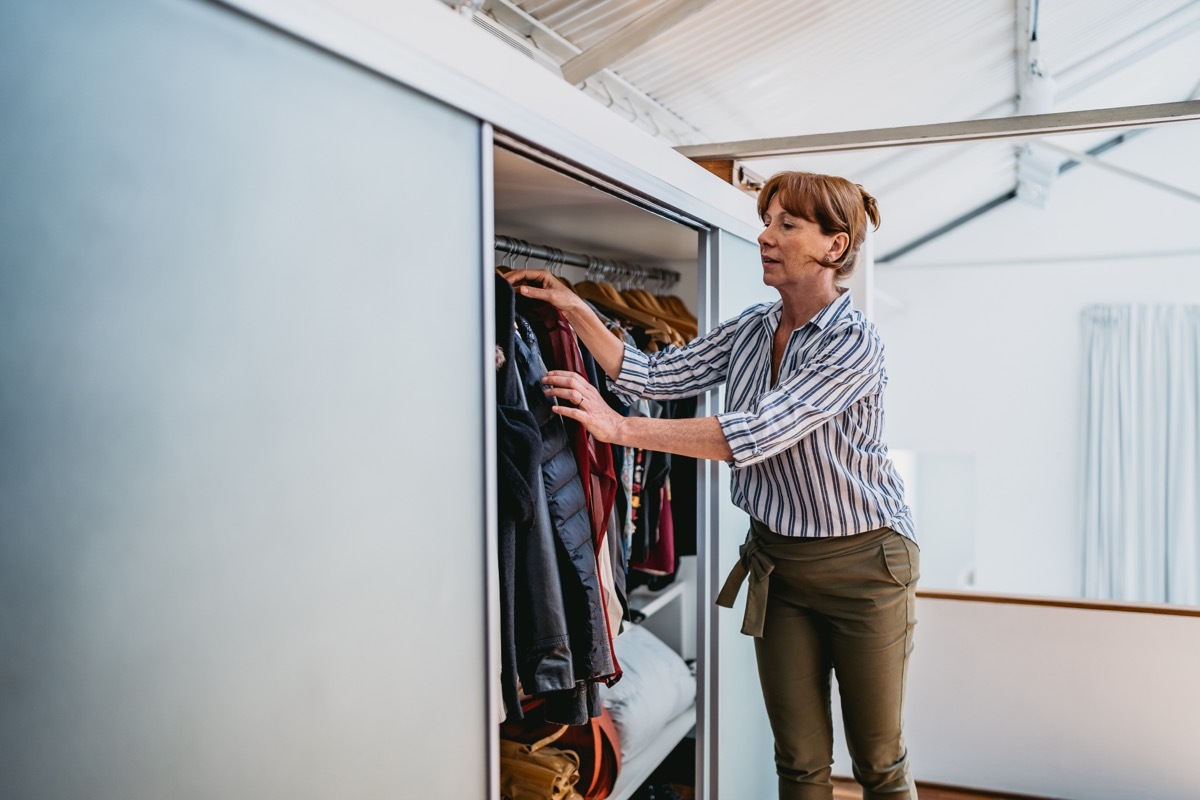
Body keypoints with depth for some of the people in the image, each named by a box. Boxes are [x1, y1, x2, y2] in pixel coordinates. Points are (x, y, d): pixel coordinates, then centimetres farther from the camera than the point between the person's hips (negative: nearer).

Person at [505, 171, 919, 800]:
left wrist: (621, 428, -34)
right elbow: (652, 375, -1)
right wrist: (576, 311, -11)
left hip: (860, 562, -5)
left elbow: (756, 433, -30)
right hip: (775, 561, 5)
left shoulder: (853, 342, -19)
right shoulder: (750, 330, 3)